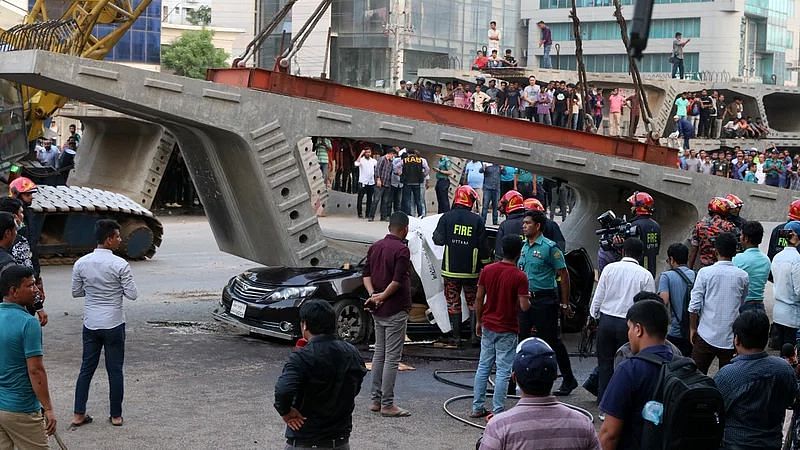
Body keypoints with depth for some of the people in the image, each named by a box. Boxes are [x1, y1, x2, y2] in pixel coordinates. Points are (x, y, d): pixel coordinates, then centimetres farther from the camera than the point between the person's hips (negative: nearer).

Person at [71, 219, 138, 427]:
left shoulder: (81, 263, -2)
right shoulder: (120, 264, -14)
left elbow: (76, 292, 7)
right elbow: (132, 294, -10)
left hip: (90, 324, 4)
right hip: (113, 324, -4)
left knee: (86, 369, 13)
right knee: (115, 371, 7)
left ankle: (78, 414, 14)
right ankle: (116, 416, 14)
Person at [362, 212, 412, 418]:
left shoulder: (375, 247, 10)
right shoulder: (402, 250, -15)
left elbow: (366, 274, 9)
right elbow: (398, 280, -21)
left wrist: (373, 295, -3)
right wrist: (383, 296, -9)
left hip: (378, 310, 8)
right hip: (395, 310, -8)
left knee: (379, 354, 15)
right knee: (392, 357, -4)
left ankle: (376, 400, 19)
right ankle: (387, 404, -2)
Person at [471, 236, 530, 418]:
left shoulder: (487, 270, -1)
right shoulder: (519, 276, -15)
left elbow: (479, 298, 3)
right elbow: (524, 306, -18)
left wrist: (478, 321, 14)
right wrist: (528, 299, 4)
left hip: (488, 326, 5)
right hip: (507, 330, -5)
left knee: (483, 366, 14)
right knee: (503, 371, 1)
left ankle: (477, 407, 17)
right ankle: (498, 411, 1)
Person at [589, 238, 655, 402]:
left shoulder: (609, 268, 0)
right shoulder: (645, 275, -3)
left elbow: (598, 297, 2)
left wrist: (594, 315, 18)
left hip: (606, 320, 1)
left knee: (605, 363, 10)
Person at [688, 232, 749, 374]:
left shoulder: (705, 273, -8)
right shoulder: (742, 276, -2)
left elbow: (694, 306, -9)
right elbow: (742, 304, 13)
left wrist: (693, 329, 3)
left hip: (706, 335, -2)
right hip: (731, 338, 2)